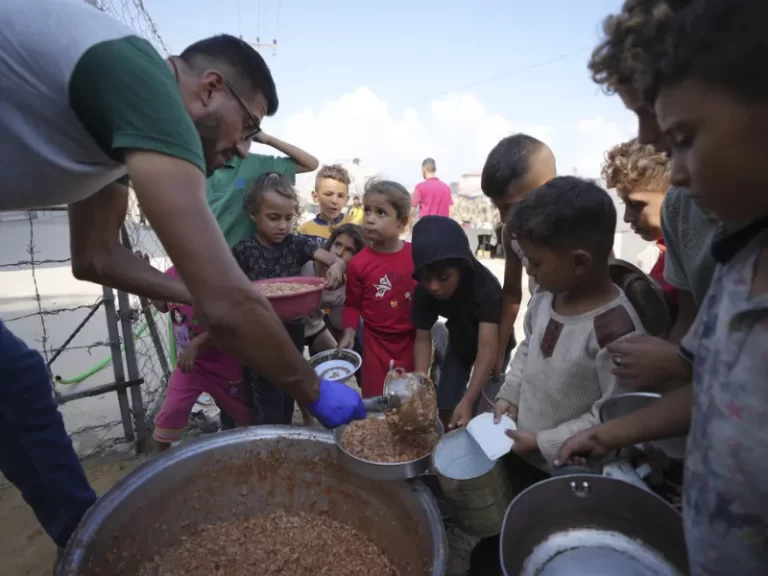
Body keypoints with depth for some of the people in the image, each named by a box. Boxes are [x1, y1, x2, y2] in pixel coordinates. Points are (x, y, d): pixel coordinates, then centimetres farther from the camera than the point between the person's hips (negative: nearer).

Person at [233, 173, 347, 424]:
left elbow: (336, 259, -11)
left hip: (292, 332, 3)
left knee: (286, 407, 20)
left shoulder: (298, 243, -2)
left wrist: (336, 267, -33)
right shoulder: (243, 251, -9)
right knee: (268, 415, 0)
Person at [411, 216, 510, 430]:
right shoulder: (423, 292, -27)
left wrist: (468, 400, -51)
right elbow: (423, 339, -20)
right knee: (445, 409, 5)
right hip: (460, 344, 3)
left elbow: (487, 347, -43)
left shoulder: (486, 286, -39)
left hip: (488, 345, -3)